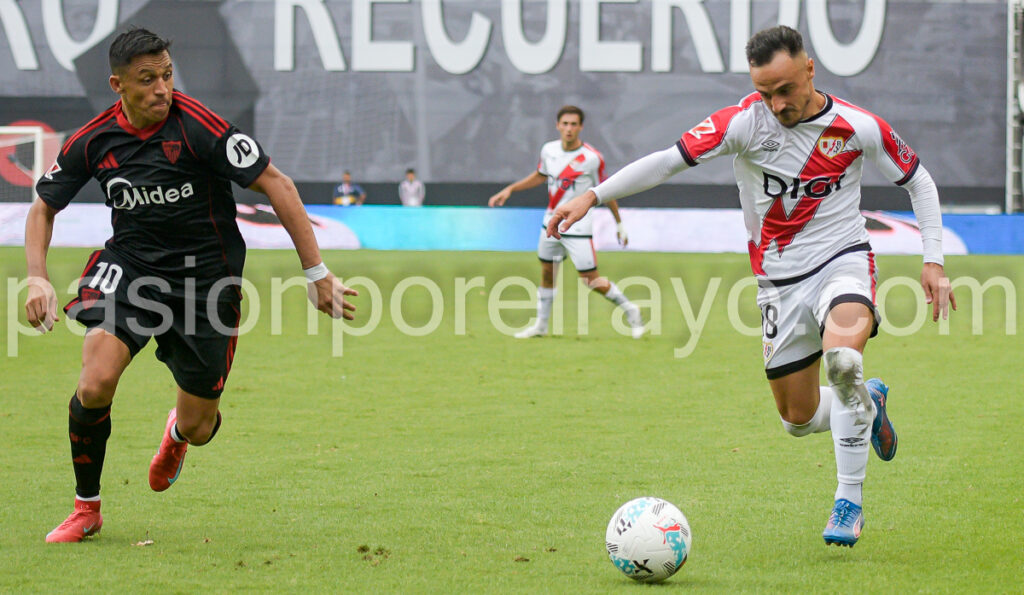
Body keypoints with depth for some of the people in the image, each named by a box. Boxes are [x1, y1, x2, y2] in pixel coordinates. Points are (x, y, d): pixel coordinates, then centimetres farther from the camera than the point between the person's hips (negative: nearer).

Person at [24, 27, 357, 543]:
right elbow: (43, 208, 7)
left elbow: (275, 185, -15)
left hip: (208, 275, -2)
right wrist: (37, 278, -9)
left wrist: (317, 273, -16)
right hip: (130, 267, 2)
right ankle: (86, 508, 0)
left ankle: (177, 433, 46)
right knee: (95, 383, -24)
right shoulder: (93, 142, -8)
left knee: (199, 429, 3)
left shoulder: (198, 126, -20)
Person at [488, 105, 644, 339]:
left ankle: (629, 310, 13)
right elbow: (540, 176, 18)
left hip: (578, 227, -5)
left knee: (591, 280, -7)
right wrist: (509, 189, 13)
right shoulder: (549, 150, -2)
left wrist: (619, 224, -1)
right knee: (547, 273, 13)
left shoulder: (592, 158, -17)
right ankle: (541, 325, 28)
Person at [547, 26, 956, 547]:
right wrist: (592, 197, -20)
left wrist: (932, 261, -1)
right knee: (799, 418, 6)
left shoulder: (858, 127, -9)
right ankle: (867, 404, 43)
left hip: (842, 259, -2)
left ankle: (849, 500, -18)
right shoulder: (745, 122, -11)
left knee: (842, 356, -34)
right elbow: (669, 160, -12)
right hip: (778, 278, 3)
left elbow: (919, 182, 5)